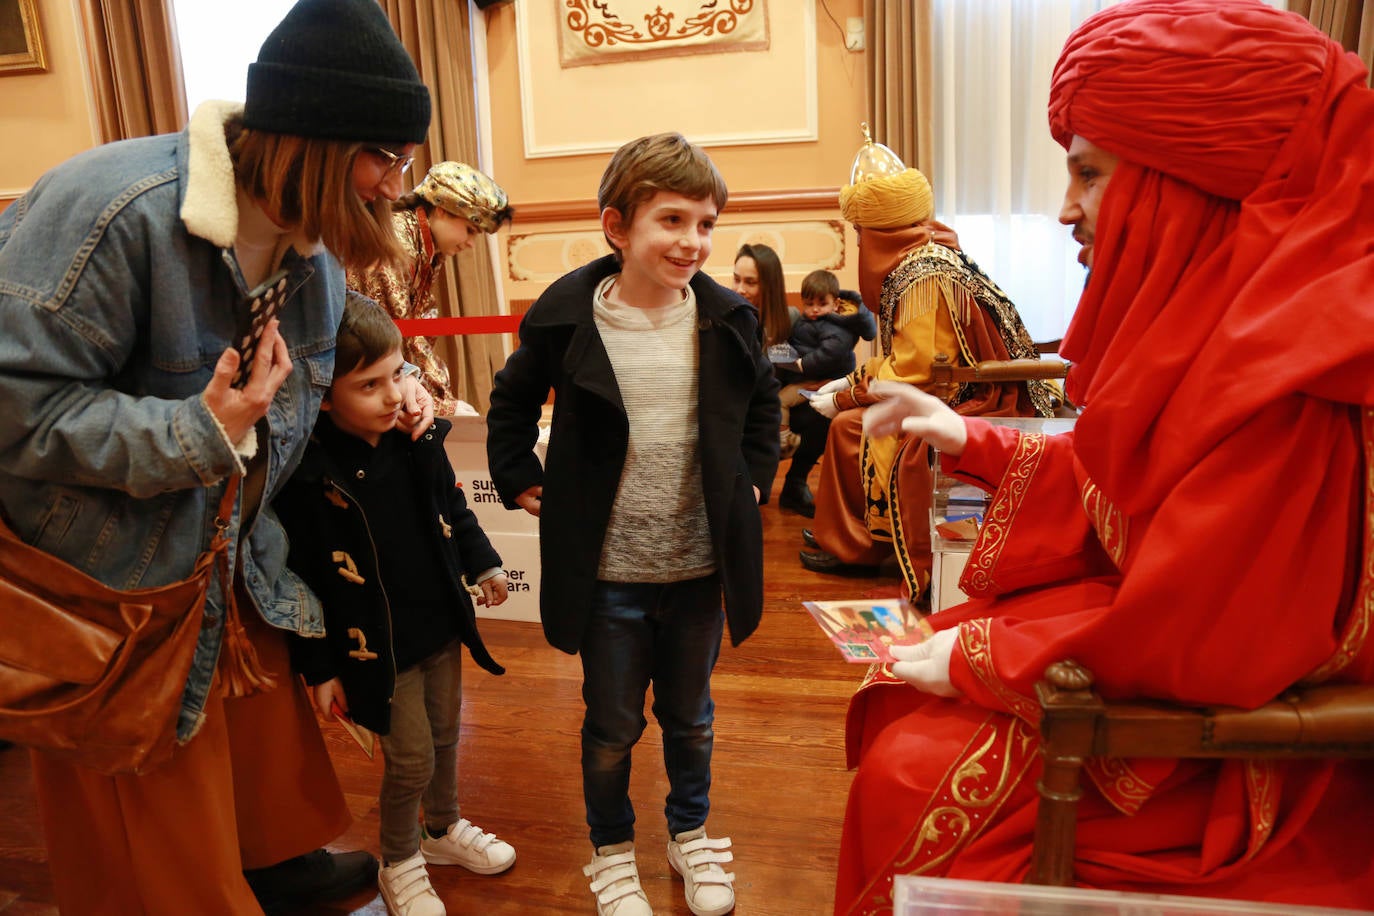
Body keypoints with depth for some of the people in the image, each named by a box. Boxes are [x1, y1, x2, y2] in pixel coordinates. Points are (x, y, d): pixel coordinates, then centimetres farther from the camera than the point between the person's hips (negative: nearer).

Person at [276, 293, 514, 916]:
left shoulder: (417, 438, -5)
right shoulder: (305, 473, -21)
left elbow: (453, 507, 12)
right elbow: (300, 580, -15)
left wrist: (484, 565, 19)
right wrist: (318, 668, -11)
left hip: (441, 622, 5)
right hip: (375, 644, -5)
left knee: (445, 734, 20)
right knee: (411, 757, 4)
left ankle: (444, 828, 46)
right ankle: (399, 865, 32)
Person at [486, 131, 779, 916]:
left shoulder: (727, 318, -4)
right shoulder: (566, 316, -11)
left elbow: (763, 401, 15)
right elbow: (513, 402, 7)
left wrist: (753, 476, 6)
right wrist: (521, 480, 0)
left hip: (701, 565, 2)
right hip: (608, 572, -2)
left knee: (690, 716, 22)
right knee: (612, 725, 15)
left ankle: (691, 835, 45)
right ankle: (612, 851, 39)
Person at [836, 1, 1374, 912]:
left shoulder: (1278, 371, -29)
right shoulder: (1201, 310, 0)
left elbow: (1187, 638, -28)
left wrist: (979, 655, -18)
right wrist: (970, 439, 7)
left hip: (1219, 752, -8)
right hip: (1173, 646, 9)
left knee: (916, 778, -11)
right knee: (901, 701, 7)